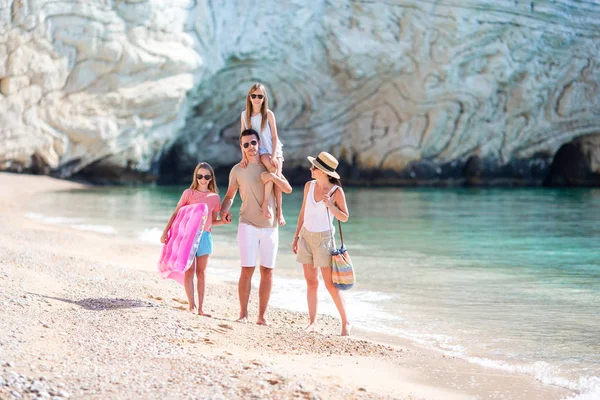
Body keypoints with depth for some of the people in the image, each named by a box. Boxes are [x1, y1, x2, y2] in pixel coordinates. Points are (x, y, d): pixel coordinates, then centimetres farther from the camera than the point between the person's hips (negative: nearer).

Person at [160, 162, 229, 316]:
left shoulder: (214, 197, 6)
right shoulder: (189, 193, -1)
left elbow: (213, 221, 12)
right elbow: (176, 214, 0)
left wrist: (223, 221, -8)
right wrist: (165, 232, -5)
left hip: (205, 236, 2)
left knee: (201, 272, 4)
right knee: (189, 270, -2)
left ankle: (200, 308, 6)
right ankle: (191, 306, 1)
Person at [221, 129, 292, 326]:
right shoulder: (237, 170, 3)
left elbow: (288, 189, 3)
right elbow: (230, 195, 10)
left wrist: (273, 177, -14)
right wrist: (224, 210, -10)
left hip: (270, 226, 2)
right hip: (248, 226, -2)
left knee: (267, 272, 2)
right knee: (247, 270, -7)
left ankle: (262, 315, 8)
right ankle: (243, 313, 3)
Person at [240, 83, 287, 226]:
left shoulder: (268, 114, -3)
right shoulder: (245, 114, 2)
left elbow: (274, 136, -4)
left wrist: (274, 155, -15)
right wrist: (244, 156, -6)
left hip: (273, 149, 1)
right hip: (259, 150, -1)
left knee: (278, 176, -17)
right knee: (272, 168, -31)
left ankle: (279, 210, -12)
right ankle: (265, 203, -26)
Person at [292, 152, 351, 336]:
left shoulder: (336, 191, -12)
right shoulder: (309, 186, 2)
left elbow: (344, 217, -6)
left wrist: (330, 205, -23)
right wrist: (296, 236, 12)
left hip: (323, 238, -5)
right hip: (306, 236, 5)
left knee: (330, 284, -6)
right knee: (311, 282, 7)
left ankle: (345, 322, 4)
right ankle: (312, 322, 11)